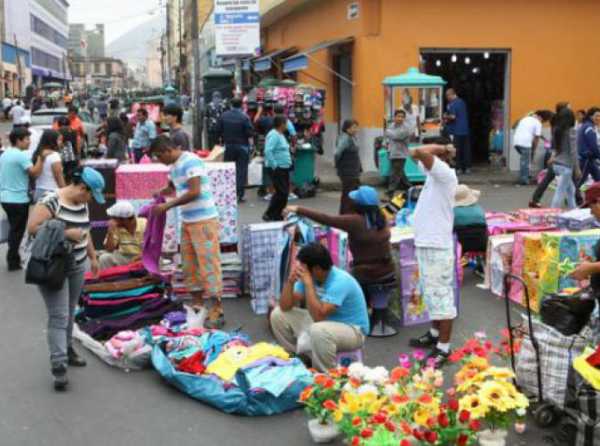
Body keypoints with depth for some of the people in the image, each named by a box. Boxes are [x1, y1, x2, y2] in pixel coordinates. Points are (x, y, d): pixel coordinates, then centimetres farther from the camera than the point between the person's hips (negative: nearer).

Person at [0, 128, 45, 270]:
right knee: (17, 231, 2)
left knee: (13, 229, 20)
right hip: (18, 199, -9)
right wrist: (41, 158, -27)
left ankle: (13, 259, 27)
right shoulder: (21, 155, -17)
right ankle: (13, 261, 7)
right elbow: (35, 173, -25)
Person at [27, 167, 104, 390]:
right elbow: (32, 228, -21)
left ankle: (67, 350, 33)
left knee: (70, 312, 17)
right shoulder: (51, 202, -18)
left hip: (77, 266, 7)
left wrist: (93, 257, 20)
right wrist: (65, 233, -24)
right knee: (59, 316, -10)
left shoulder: (82, 204, 7)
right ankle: (58, 364, -9)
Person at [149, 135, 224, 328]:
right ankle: (197, 303, 23)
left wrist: (168, 205, -18)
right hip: (187, 221, 9)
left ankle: (217, 312, -3)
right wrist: (159, 193, 12)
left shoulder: (191, 161, -15)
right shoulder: (174, 166, 12)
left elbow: (194, 192, -23)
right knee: (190, 264, 12)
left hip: (203, 220, -9)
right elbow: (173, 187, 32)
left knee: (208, 263, -7)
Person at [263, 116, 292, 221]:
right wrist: (274, 166, -24)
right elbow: (268, 151, -27)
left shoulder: (280, 135, 15)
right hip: (277, 169, -10)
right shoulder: (274, 135, -16)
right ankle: (269, 214, -3)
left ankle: (277, 214, 19)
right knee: (281, 193, -11)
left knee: (284, 192, 11)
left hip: (284, 169, 10)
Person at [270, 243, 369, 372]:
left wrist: (308, 283, -34)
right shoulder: (308, 276, -7)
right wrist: (290, 281, -21)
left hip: (352, 330, -8)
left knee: (318, 330, -40)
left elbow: (318, 316, -37)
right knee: (278, 315, 1)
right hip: (325, 322, 8)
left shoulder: (340, 281, -29)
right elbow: (285, 307, -5)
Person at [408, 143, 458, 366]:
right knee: (430, 293, 21)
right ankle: (435, 333, 36)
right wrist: (441, 150, 12)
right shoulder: (434, 173, 11)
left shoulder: (445, 173, -16)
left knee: (440, 295, -5)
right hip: (425, 243, 10)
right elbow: (417, 155, 25)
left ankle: (443, 347, 0)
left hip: (436, 246, -10)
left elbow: (420, 152, -31)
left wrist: (440, 148, -14)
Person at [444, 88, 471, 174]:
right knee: (466, 149, 8)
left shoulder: (451, 104, -12)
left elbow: (453, 116, -21)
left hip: (456, 131, -7)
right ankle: (467, 168, 10)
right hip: (465, 130, 7)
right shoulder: (462, 102, 14)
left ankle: (459, 168, 0)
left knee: (457, 150, -1)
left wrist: (446, 117, -1)